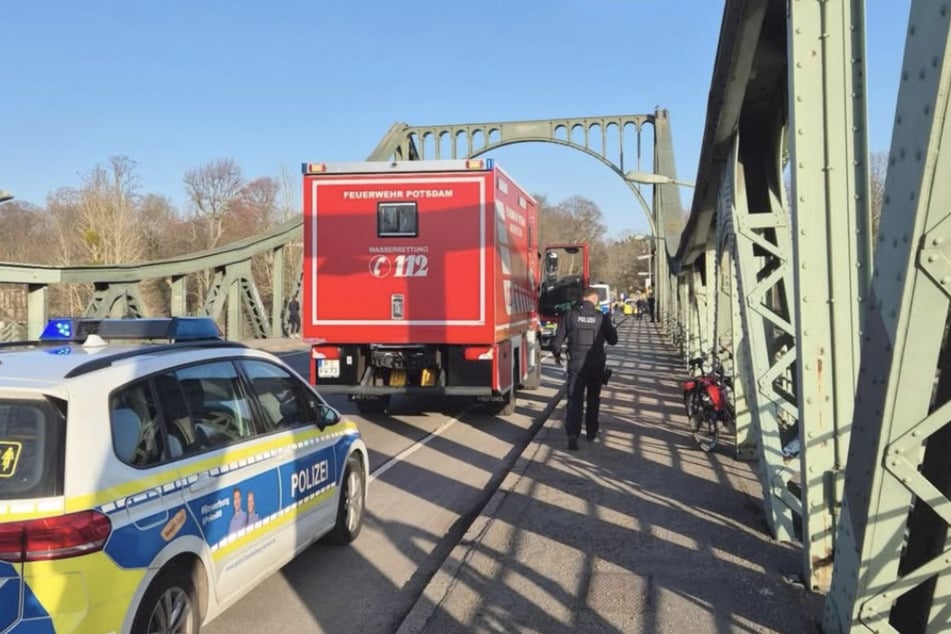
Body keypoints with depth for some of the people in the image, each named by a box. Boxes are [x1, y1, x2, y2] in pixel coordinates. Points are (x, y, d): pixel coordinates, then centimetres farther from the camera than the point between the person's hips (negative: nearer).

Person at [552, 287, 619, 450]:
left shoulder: (571, 315, -5)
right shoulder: (601, 317, -5)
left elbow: (558, 338, -2)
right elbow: (613, 340, 3)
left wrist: (556, 354, 16)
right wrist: (610, 327, 23)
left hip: (576, 364, -1)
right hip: (596, 365, 1)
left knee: (574, 400, -2)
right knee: (593, 400, 18)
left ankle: (573, 435, -16)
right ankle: (592, 433, 29)